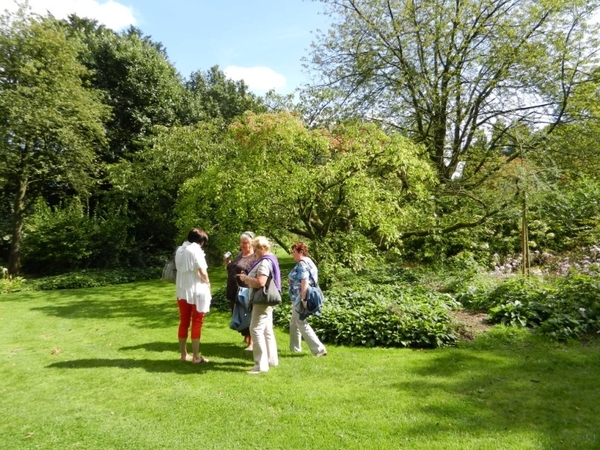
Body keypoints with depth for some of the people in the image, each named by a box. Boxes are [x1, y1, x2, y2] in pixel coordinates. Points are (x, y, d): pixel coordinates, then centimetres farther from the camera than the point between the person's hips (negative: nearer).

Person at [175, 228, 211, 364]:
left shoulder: (179, 250, 8)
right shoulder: (196, 250, -13)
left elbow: (180, 269, 8)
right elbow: (202, 271, -16)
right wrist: (208, 284, -1)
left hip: (182, 290, 6)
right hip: (197, 291, -6)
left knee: (183, 323, 12)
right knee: (196, 324, 1)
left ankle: (184, 354, 20)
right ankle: (196, 356, 5)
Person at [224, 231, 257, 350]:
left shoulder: (255, 257, -11)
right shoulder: (239, 254, 14)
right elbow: (232, 270, 22)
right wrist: (227, 263, 7)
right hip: (235, 292, 8)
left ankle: (251, 342, 10)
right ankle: (246, 338, 34)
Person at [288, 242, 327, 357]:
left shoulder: (302, 264, -16)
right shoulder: (308, 261, 14)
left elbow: (304, 282, -25)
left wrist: (303, 299, -27)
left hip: (300, 298, -10)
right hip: (299, 299, 10)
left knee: (302, 324, -4)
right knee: (294, 323, 18)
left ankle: (319, 349, -3)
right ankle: (295, 347, 28)